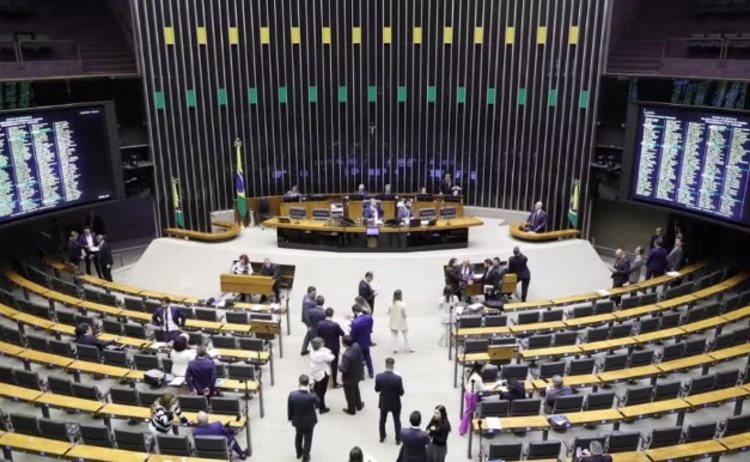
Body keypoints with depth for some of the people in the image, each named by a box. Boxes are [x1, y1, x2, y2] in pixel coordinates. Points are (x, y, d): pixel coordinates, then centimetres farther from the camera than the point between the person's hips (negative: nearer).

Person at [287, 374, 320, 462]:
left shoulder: (292, 395, -26)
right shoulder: (312, 396, -32)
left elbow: (289, 408, -11)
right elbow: (318, 403, -8)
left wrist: (290, 418, 8)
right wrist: (310, 392, -7)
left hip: (297, 420, 3)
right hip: (309, 421, -3)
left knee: (298, 436, 30)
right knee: (307, 439, 21)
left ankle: (299, 453, 51)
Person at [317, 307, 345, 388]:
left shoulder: (320, 324, -12)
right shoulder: (335, 325, -24)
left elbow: (318, 335, -1)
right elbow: (342, 334, -10)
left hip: (323, 347, 4)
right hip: (334, 348, -4)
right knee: (334, 366, 10)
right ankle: (334, 383, 20)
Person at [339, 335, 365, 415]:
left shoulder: (346, 355, -41)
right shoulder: (357, 346, -17)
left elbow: (344, 369, -30)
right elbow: (362, 358, -1)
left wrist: (339, 366, -12)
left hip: (349, 378, -7)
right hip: (357, 374, 7)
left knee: (350, 394, 19)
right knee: (356, 390, 32)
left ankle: (351, 410, 40)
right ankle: (359, 405, 51)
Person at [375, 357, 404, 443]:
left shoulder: (379, 376, -22)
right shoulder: (397, 378, -29)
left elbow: (376, 390, -7)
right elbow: (401, 393, -17)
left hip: (383, 403, 2)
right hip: (395, 404, -2)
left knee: (382, 420, 25)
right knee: (397, 421, 21)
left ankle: (382, 437, 42)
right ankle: (398, 439, 34)